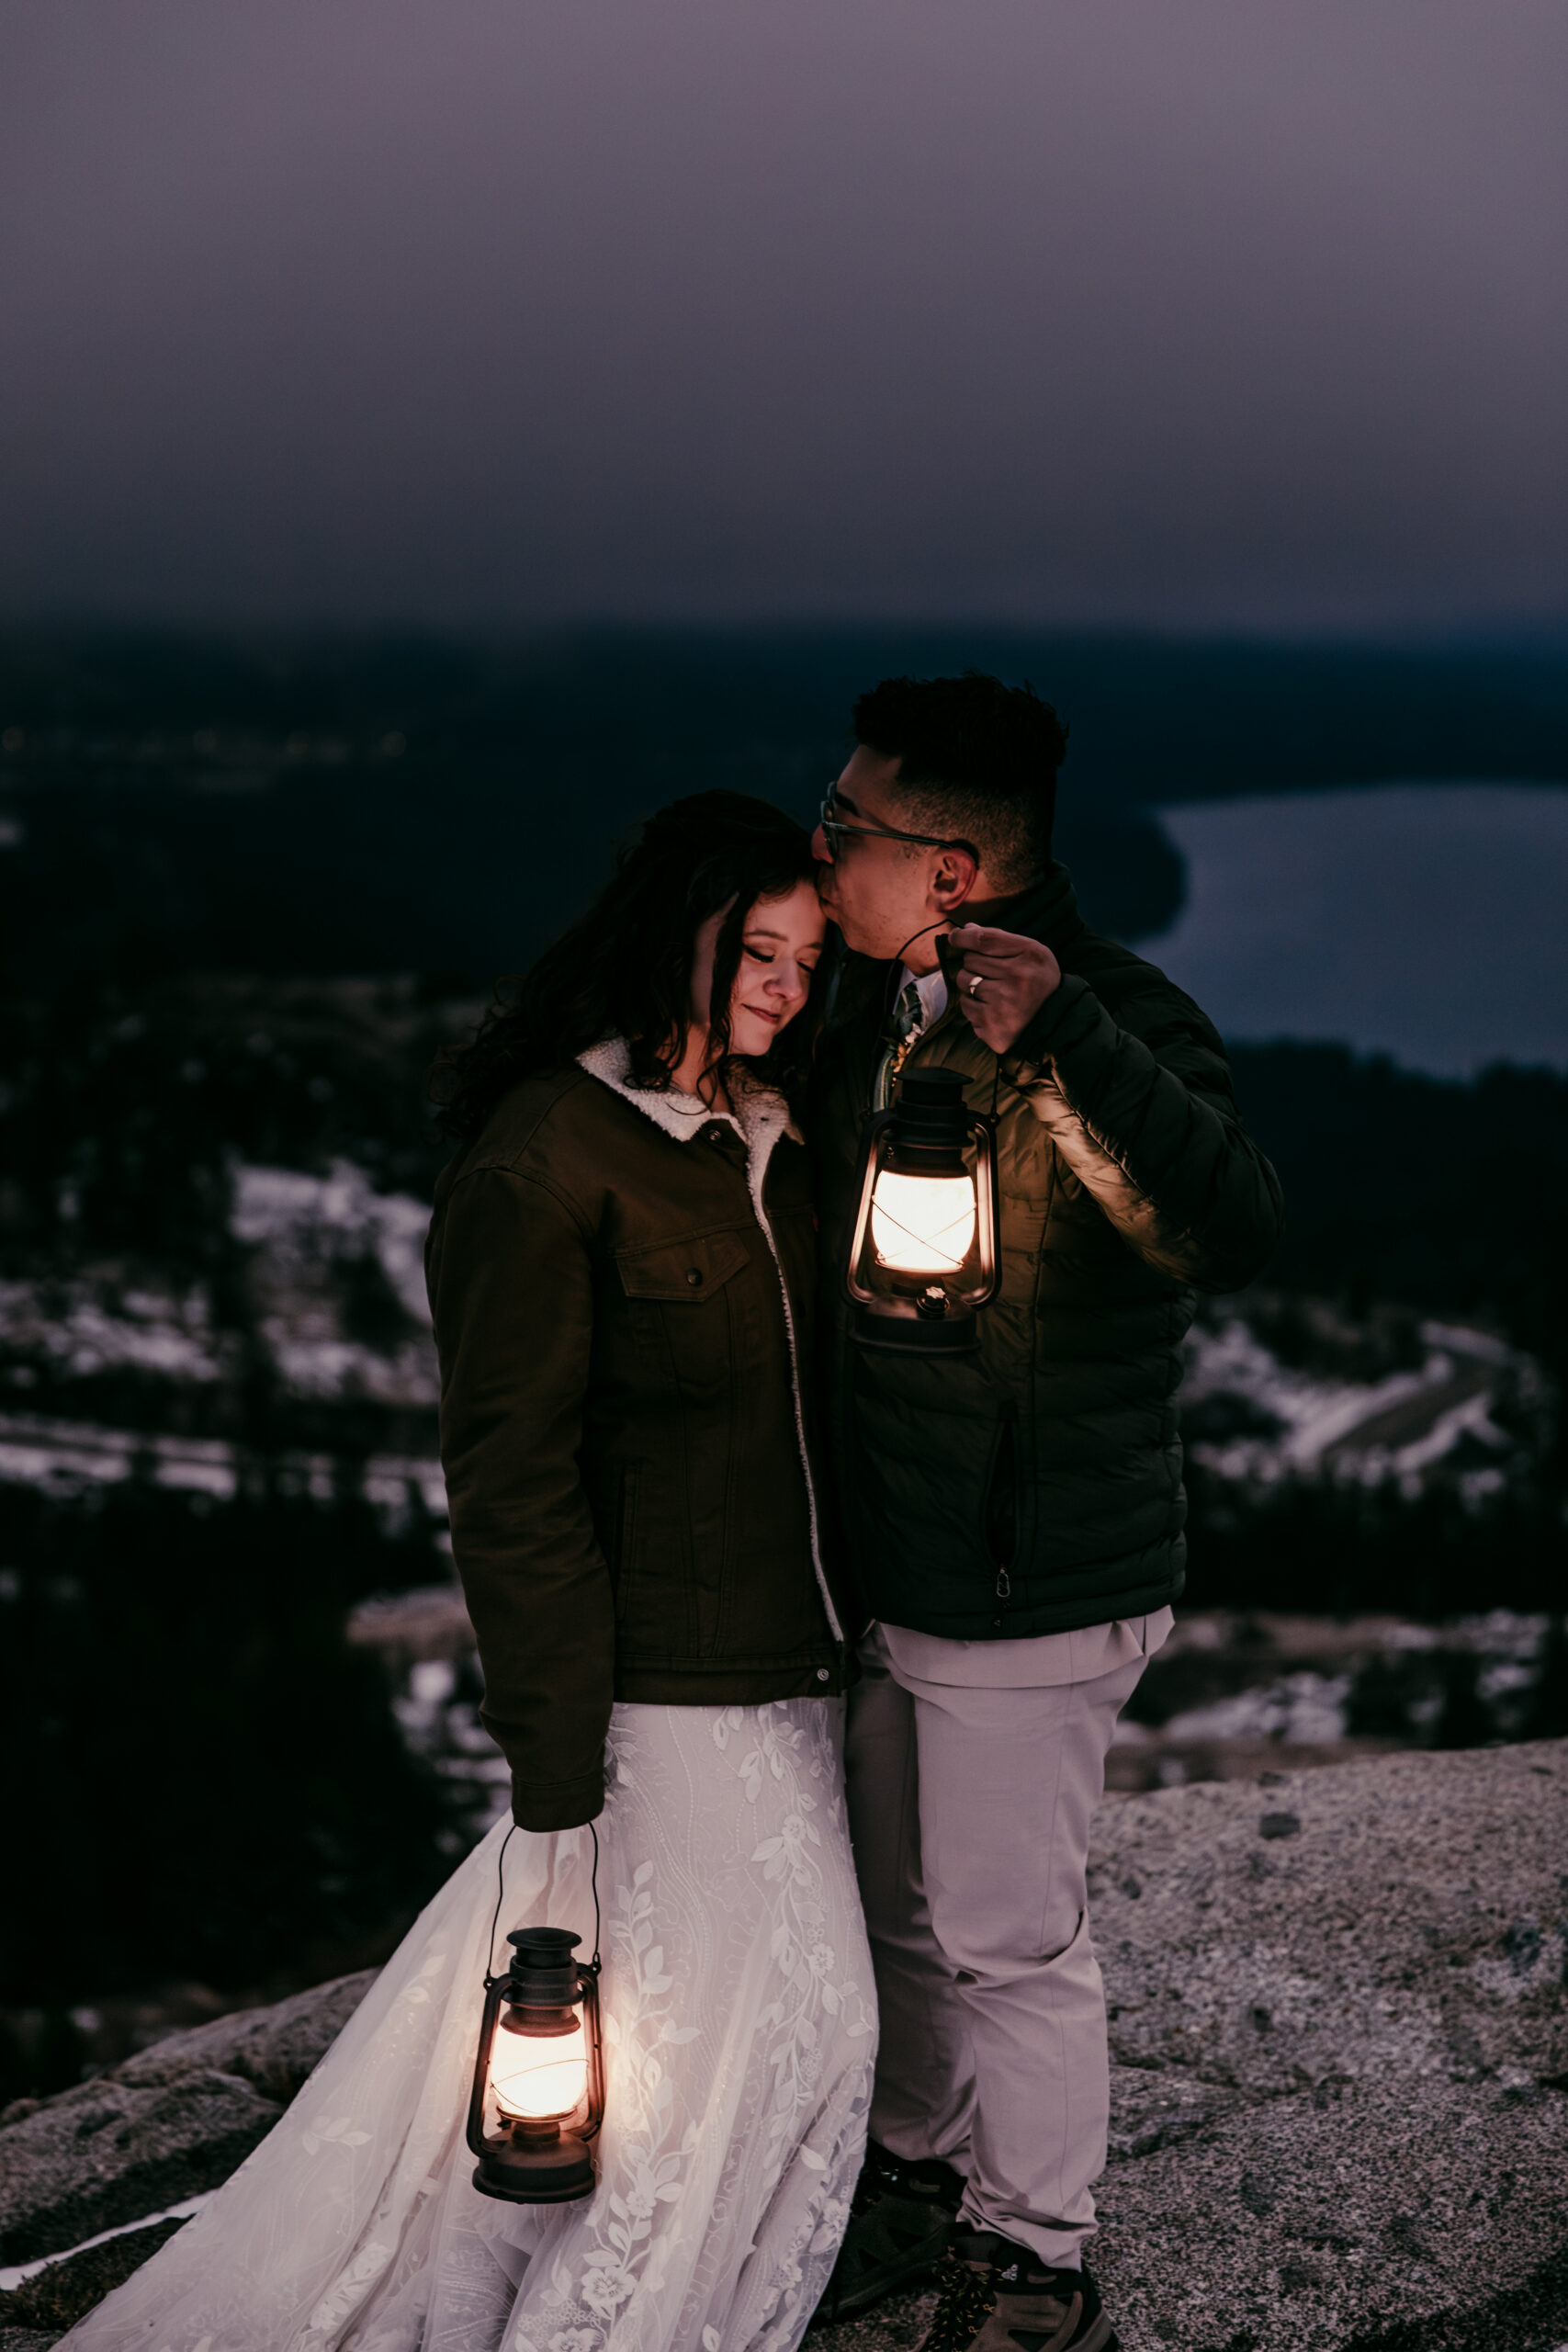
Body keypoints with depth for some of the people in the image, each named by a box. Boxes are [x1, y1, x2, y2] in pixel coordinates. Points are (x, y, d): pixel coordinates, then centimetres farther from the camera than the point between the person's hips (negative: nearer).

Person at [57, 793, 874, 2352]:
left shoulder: (769, 1134, 9)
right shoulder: (545, 1153, -15)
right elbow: (511, 1483, -16)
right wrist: (554, 1782, -16)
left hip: (787, 1670, 8)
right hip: (662, 1693, -8)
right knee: (798, 2021, -1)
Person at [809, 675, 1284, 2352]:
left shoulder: (1118, 1023, -21)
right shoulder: (877, 1014, 4)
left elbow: (1224, 1236, -39)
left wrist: (1056, 1041, -49)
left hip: (1033, 1585, -8)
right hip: (886, 1568, 8)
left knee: (1006, 1937, 6)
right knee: (903, 1911, 23)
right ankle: (916, 2176, 44)